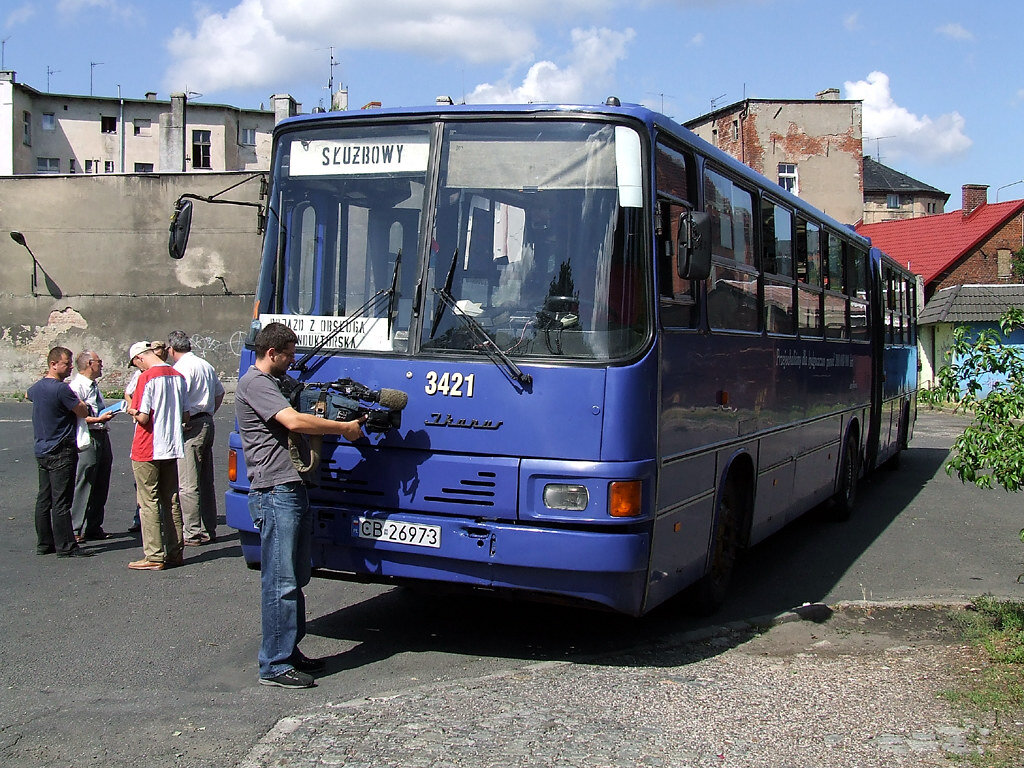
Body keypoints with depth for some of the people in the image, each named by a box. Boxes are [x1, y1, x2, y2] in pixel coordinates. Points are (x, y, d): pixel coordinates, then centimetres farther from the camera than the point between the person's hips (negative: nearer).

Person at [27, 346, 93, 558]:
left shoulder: (37, 387, 11)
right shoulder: (61, 389, -18)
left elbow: (29, 394, 35)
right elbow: (83, 412, -14)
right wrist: (76, 399, 3)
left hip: (41, 451, 9)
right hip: (61, 451, -9)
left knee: (44, 499, 12)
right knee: (61, 501, -7)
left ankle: (44, 543, 18)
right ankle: (65, 546, -5)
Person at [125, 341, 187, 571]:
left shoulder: (147, 378, -15)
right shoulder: (178, 376, 6)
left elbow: (143, 418, -18)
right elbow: (184, 414, 12)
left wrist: (133, 412, 2)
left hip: (147, 450, -7)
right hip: (172, 448, 7)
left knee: (149, 504, -1)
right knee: (171, 501, 12)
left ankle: (154, 557, 0)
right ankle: (174, 552, 17)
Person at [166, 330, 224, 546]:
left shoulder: (181, 368, -11)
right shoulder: (206, 365, 16)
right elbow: (220, 393, 26)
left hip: (190, 427, -9)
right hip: (207, 423, 9)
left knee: (188, 485, -6)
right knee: (206, 482, 13)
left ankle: (192, 533, -5)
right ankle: (209, 529, 18)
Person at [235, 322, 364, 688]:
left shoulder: (269, 383, 25)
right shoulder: (254, 383, -9)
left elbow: (292, 428, 25)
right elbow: (293, 421, -22)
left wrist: (319, 414, 7)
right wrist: (344, 428, -13)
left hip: (292, 491, 11)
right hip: (275, 493, -11)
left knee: (295, 579, 14)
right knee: (280, 582, -9)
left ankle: (289, 652, 23)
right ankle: (274, 665, -4)